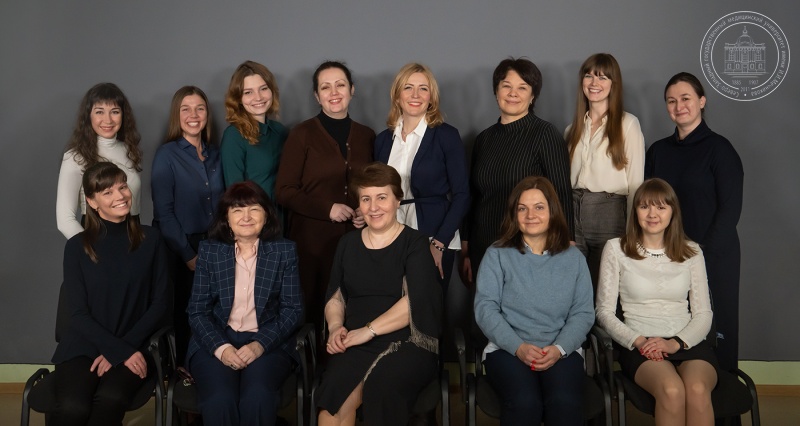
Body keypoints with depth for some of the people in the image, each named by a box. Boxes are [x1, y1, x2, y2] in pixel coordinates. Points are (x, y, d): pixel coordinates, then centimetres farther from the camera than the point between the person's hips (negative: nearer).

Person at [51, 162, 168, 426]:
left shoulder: (150, 240, 4)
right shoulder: (77, 246, 2)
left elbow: (160, 303, 3)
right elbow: (77, 313, -2)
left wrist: (125, 348, -9)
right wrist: (120, 351, -14)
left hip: (133, 347, 0)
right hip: (83, 346, 0)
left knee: (110, 399, -33)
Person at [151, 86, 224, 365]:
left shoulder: (214, 153, 7)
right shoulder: (166, 155, -8)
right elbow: (163, 212, -12)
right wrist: (188, 254, -13)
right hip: (179, 250, -4)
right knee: (181, 313, 5)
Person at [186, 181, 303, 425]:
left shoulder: (284, 251, 6)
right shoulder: (209, 251, 7)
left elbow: (293, 309, 1)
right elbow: (197, 311, 3)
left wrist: (260, 345, -14)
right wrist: (221, 348, -14)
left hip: (268, 343, 0)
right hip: (215, 341, 1)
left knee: (258, 398, -31)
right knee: (219, 400, -29)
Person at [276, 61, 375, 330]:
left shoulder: (367, 136, 10)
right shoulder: (303, 134, -1)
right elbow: (284, 191, -4)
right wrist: (327, 208, -14)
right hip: (313, 240, -3)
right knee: (313, 313, 2)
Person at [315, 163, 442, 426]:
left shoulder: (414, 243, 3)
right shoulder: (348, 244, 17)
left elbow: (415, 300, -9)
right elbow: (335, 296, 18)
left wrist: (368, 331, -14)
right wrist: (335, 327, -3)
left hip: (408, 344, -2)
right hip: (357, 346, 3)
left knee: (381, 386, -35)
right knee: (335, 392, -30)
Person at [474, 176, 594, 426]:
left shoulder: (574, 258, 13)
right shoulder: (497, 255, 6)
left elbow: (583, 313, 6)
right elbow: (485, 309, -3)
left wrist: (559, 349, -13)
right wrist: (519, 347, -16)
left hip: (561, 351, 1)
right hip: (507, 349, -1)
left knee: (565, 402, -30)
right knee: (525, 402, -31)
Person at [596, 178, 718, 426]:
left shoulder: (691, 251, 14)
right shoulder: (616, 249, 7)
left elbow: (703, 313, 11)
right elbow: (605, 312, 5)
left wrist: (677, 342, -9)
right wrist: (637, 340, -12)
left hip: (688, 342, 2)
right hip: (640, 345, -2)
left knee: (697, 390, -33)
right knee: (672, 390, -35)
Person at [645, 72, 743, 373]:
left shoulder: (719, 148, -2)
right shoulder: (658, 151, 12)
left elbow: (730, 209, -6)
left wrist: (700, 251, -12)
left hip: (713, 257, -4)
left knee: (713, 330, 1)